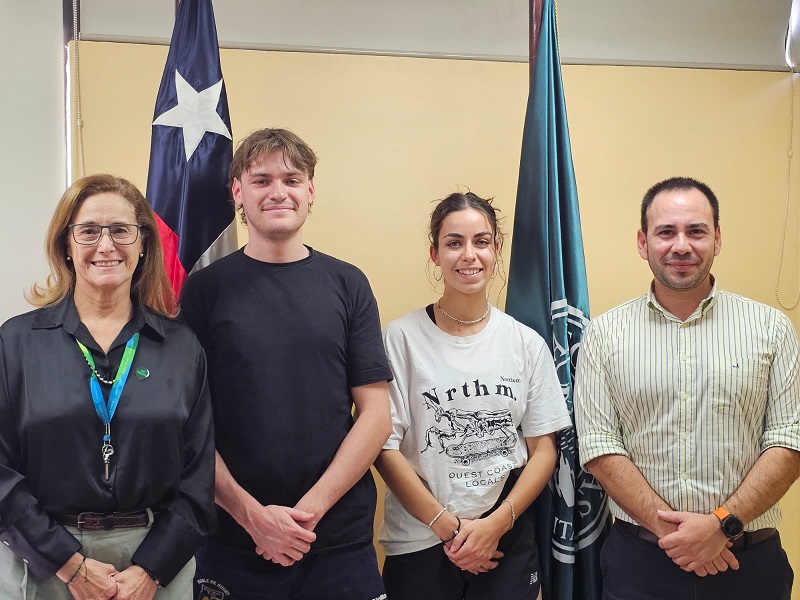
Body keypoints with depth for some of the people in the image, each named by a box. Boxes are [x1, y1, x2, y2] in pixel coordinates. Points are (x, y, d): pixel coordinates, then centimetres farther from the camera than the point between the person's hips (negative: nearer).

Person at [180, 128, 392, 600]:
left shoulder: (347, 284, 2)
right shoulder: (205, 288, 0)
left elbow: (376, 415, -1)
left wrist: (310, 508, -10)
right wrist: (252, 513, -12)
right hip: (233, 541, 0)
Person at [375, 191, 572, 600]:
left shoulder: (527, 344, 1)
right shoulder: (402, 338, -7)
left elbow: (543, 449, 2)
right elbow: (385, 448, -8)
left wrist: (496, 524, -8)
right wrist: (448, 527, -10)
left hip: (508, 541, 2)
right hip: (419, 544, -2)